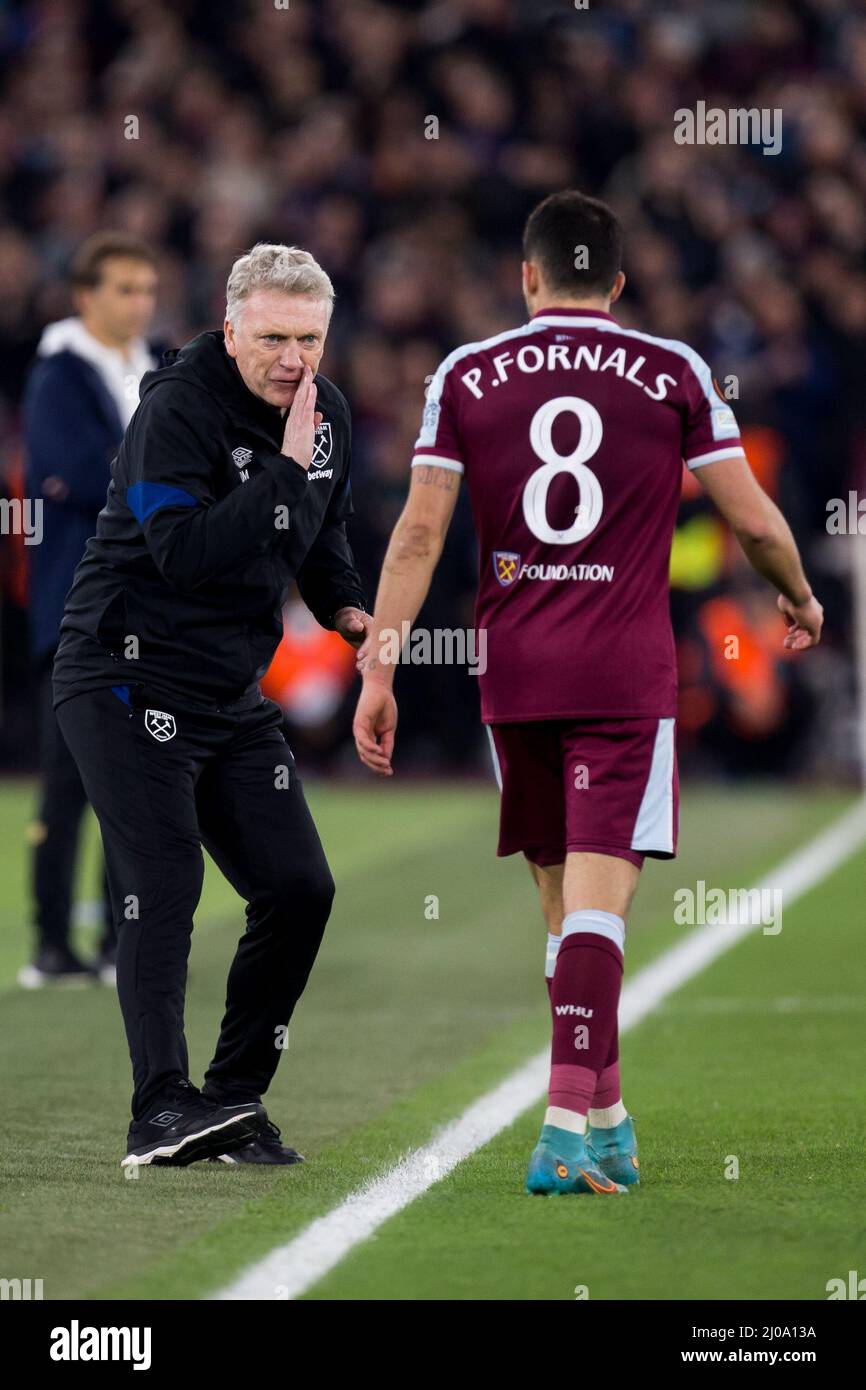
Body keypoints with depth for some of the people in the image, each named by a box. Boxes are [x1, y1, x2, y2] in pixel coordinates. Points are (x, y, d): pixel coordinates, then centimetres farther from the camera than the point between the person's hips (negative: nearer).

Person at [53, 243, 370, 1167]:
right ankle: (161, 1107, -23)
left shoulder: (325, 412, 6)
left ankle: (235, 1100, 10)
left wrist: (345, 606, 5)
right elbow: (186, 553, -29)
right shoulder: (178, 409, -18)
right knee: (163, 882, -19)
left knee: (299, 888, 2)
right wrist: (283, 473, -31)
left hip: (233, 695, 8)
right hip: (128, 677, -8)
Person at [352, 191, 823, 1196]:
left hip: (513, 674, 2)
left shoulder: (466, 377, 5)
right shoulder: (675, 375, 2)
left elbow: (418, 532, 0)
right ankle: (567, 1126, -20)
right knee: (598, 899, -8)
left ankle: (607, 1122, 23)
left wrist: (378, 670, 2)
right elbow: (755, 520, 4)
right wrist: (799, 597, 24)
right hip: (628, 676, -2)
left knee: (563, 897, 14)